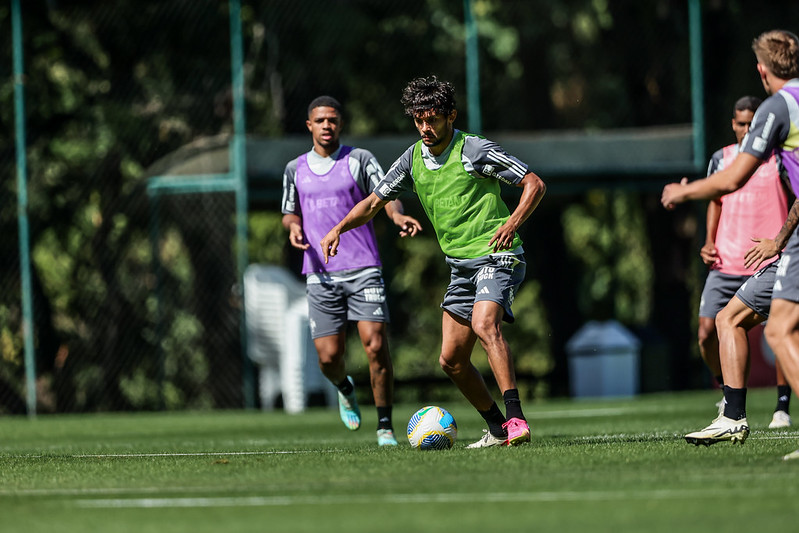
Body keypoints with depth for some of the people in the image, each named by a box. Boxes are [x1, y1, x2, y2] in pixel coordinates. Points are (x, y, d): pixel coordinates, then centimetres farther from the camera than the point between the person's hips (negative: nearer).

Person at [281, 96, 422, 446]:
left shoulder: (359, 159, 5)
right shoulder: (295, 170, 14)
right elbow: (290, 212, 24)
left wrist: (397, 214, -27)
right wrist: (293, 226, -1)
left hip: (363, 269, -2)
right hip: (320, 274, 2)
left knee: (376, 345, -14)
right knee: (329, 357, -3)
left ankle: (385, 427, -5)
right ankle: (345, 388, 33)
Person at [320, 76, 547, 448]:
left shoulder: (475, 150, -10)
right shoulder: (414, 158, 8)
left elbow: (534, 184, -8)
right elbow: (374, 202, 16)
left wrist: (512, 223, -24)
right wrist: (339, 228, -2)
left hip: (495, 256, -8)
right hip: (460, 264, 8)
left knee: (484, 325, -32)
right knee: (451, 359, 5)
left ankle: (515, 418, -38)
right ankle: (497, 429, 19)